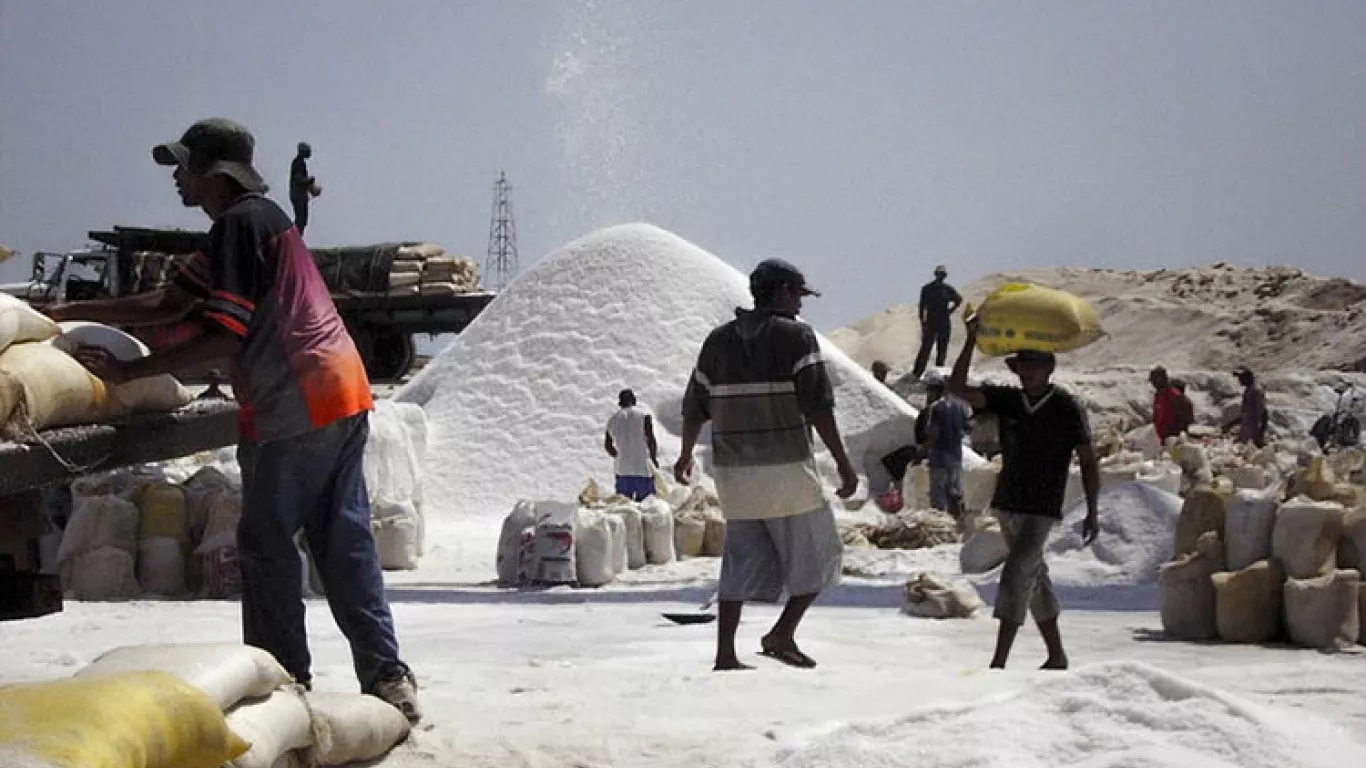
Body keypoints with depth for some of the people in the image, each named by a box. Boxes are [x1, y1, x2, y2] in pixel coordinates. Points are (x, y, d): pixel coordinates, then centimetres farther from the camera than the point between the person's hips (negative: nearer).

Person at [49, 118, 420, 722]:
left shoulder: (240, 223, -10)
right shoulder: (260, 218, 21)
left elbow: (223, 335, -17)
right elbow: (170, 305, 21)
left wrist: (125, 372, -15)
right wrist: (67, 313, 20)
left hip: (296, 405, -10)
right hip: (344, 396, 10)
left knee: (266, 543, 0)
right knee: (344, 540, 10)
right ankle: (386, 677, 9)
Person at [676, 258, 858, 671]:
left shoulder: (719, 339, 11)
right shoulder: (796, 335, -6)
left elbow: (695, 407, 15)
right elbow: (818, 405, -15)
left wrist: (686, 456, 31)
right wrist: (844, 464, -14)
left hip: (733, 470, 6)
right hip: (787, 468, -6)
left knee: (743, 561, 11)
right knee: (817, 557, 9)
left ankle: (725, 655, 6)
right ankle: (782, 635, -1)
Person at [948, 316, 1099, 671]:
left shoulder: (1068, 408, -8)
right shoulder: (1006, 400, 2)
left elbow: (1088, 461, -2)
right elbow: (957, 388, -6)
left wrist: (1092, 511, -4)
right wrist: (971, 339, -13)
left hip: (1042, 509, -6)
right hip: (1007, 504, 6)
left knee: (1015, 575, -18)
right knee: (1034, 577, 14)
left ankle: (998, 662, -21)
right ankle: (1056, 655, 27)